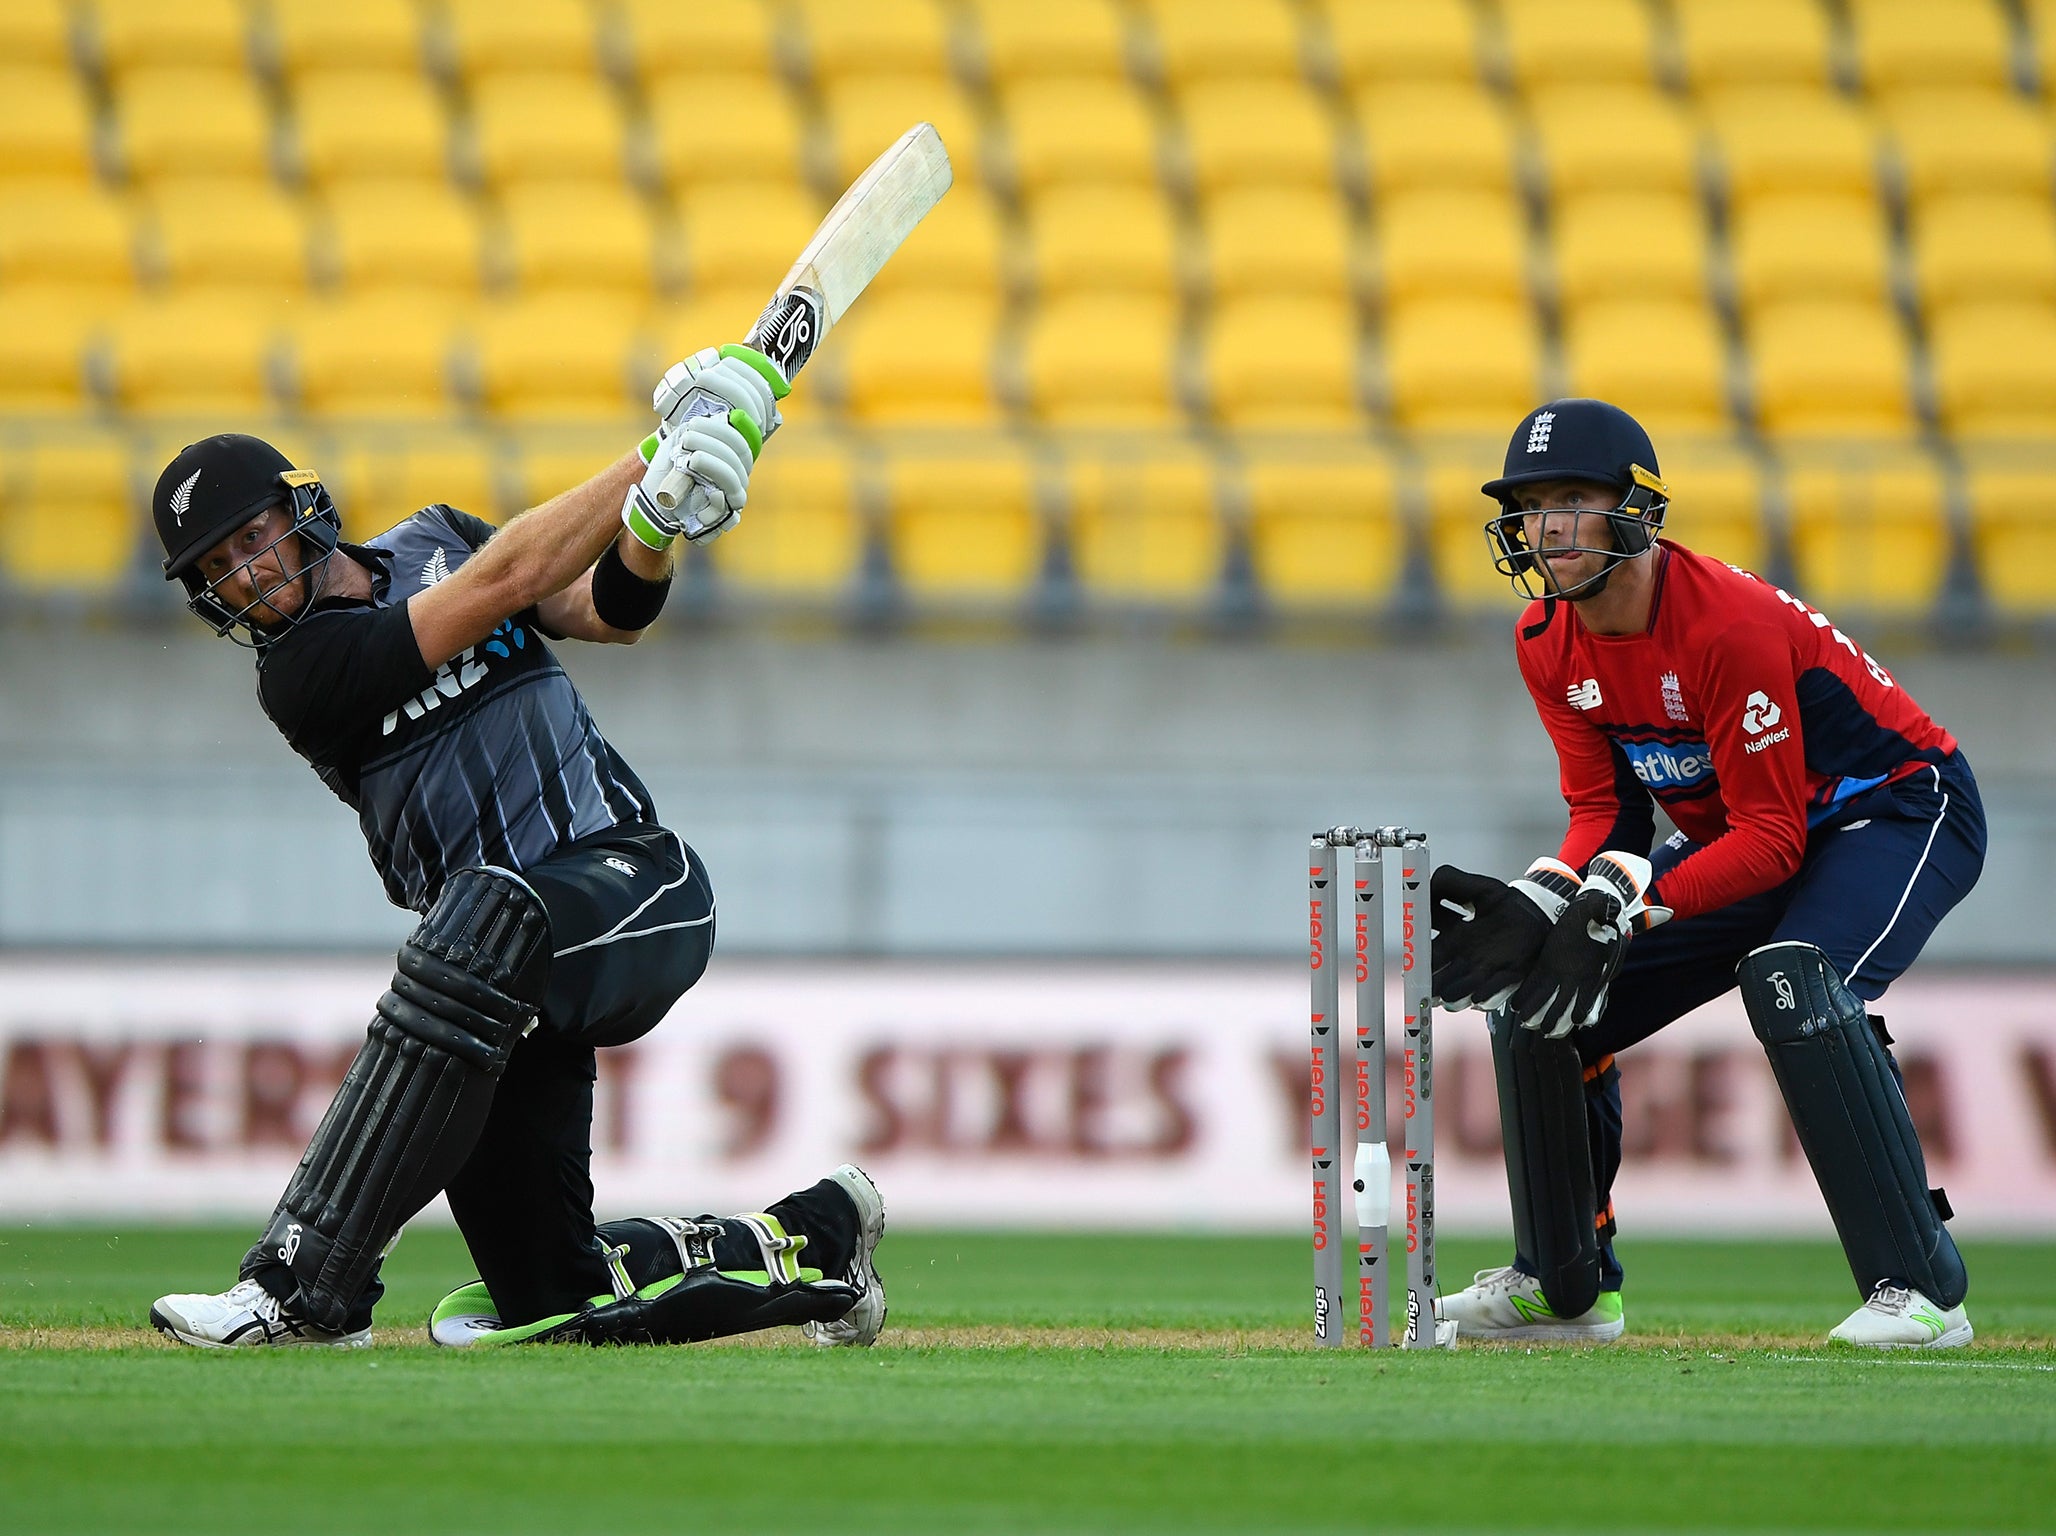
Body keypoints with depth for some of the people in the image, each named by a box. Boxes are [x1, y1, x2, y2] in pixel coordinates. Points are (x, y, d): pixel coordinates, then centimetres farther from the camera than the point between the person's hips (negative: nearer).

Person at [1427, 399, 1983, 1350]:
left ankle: (1920, 1288, -32)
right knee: (1534, 996, 2)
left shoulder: (1727, 622, -31)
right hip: (1738, 836, 8)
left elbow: (1773, 840, -29)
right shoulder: (1546, 640, -7)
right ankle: (1564, 1289, 18)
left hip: (1901, 814, -8)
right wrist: (1541, 906, -23)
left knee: (1792, 980, -37)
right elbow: (1604, 810, -3)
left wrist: (1626, 905, -39)